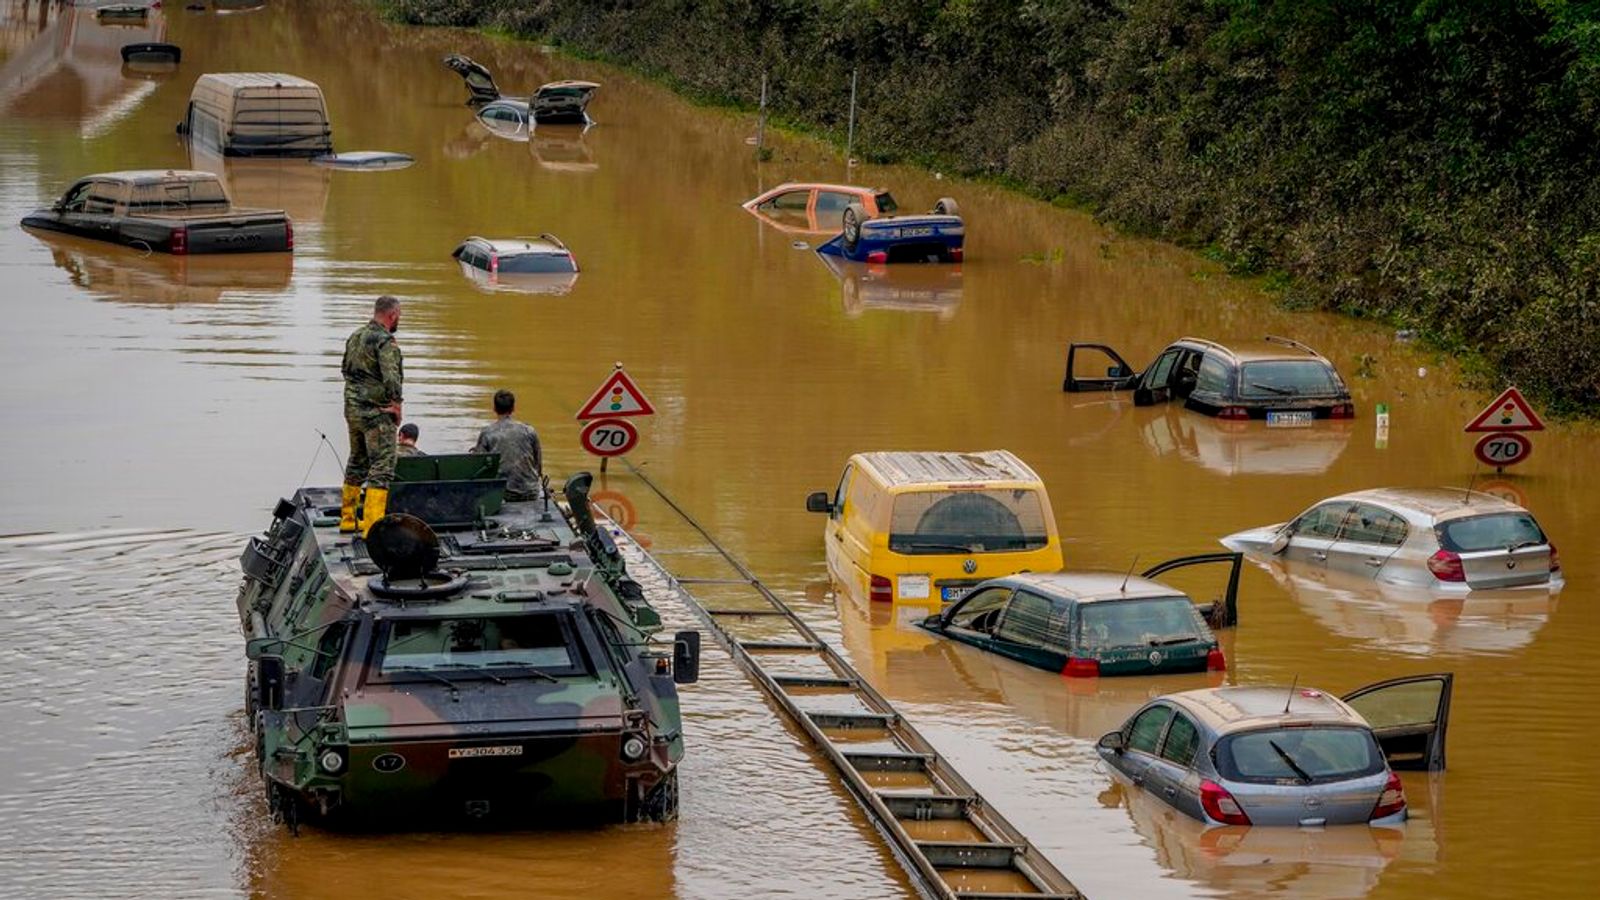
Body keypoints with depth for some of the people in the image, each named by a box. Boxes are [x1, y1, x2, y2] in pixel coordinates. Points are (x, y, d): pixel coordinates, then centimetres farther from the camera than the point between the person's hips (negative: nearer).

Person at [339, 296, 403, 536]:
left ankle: (348, 518, 29)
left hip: (352, 409, 9)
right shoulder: (385, 341, -16)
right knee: (382, 467, -7)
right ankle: (372, 524, -14)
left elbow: (346, 370, 21)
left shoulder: (354, 337, 11)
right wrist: (396, 404, -12)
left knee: (357, 462, 20)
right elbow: (391, 378, -25)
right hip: (377, 412, -9)